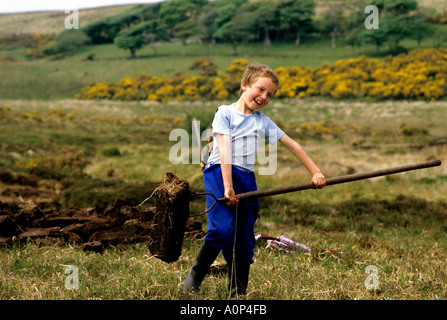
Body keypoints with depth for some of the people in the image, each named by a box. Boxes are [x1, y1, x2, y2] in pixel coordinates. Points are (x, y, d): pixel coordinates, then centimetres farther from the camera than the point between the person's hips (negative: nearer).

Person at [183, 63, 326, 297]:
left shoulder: (263, 121, 16)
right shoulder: (225, 113, 1)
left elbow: (292, 145, 19)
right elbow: (225, 152, -9)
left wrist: (315, 172, 15)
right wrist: (228, 187, -18)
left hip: (246, 179, 5)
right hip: (220, 174, -5)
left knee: (245, 240, 5)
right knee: (221, 230, -22)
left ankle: (238, 292, 18)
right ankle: (194, 277, -3)